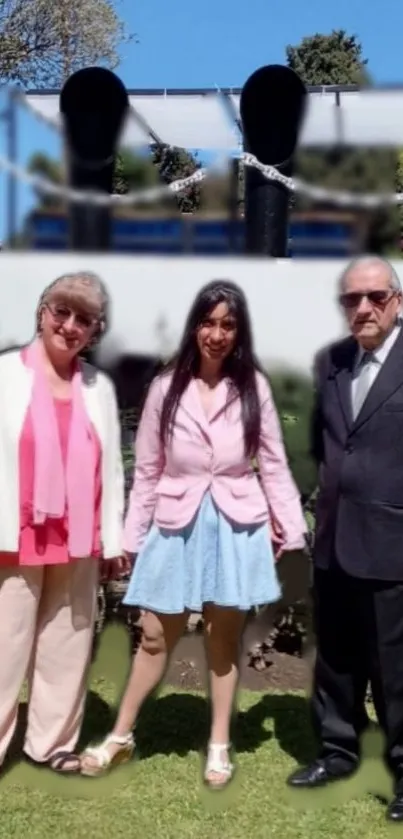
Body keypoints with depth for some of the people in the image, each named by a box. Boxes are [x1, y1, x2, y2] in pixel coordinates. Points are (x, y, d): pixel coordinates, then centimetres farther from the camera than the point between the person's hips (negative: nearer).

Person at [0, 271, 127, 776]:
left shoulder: (100, 388, 11)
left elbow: (110, 467, 10)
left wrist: (113, 539, 7)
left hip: (78, 541, 4)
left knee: (67, 646, 9)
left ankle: (52, 743, 21)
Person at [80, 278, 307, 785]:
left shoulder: (253, 387, -3)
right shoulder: (167, 387, -2)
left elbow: (274, 464, 1)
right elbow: (147, 469, 1)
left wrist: (290, 527, -1)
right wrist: (132, 536, 3)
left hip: (236, 527, 0)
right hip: (176, 526, 0)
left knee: (224, 636, 11)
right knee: (155, 635, 8)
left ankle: (219, 744, 27)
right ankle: (121, 735, 26)